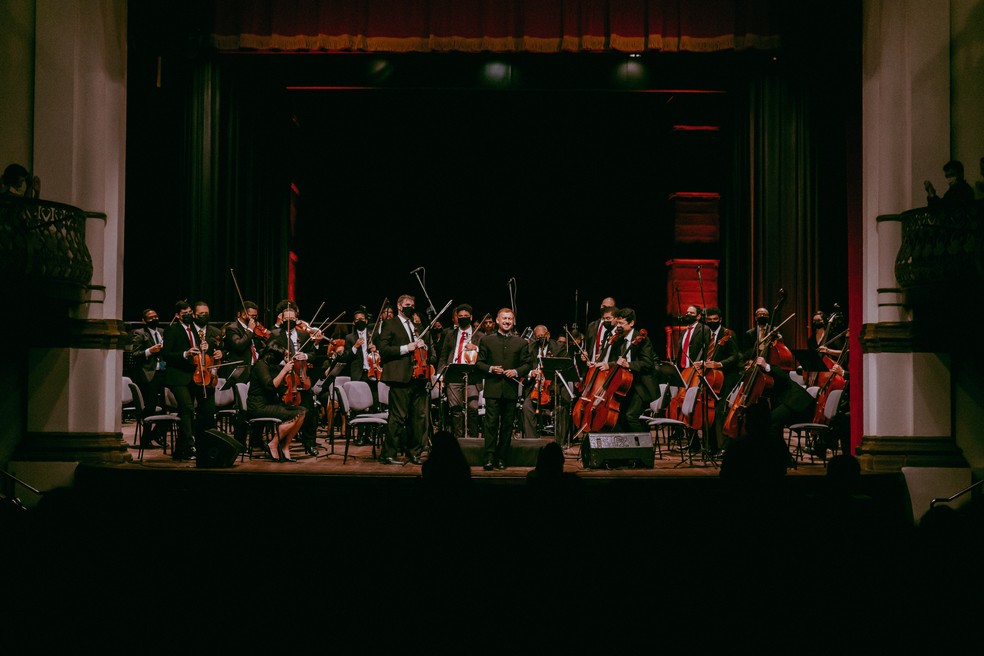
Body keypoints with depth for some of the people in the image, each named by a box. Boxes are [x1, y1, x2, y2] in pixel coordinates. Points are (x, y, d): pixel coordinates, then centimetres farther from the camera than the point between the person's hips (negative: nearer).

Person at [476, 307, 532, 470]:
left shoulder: (521, 343, 11)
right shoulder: (486, 341, 9)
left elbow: (527, 365, 9)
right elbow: (479, 363, 8)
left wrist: (516, 371, -10)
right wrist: (490, 369, -11)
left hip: (511, 389, 2)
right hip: (492, 388, -1)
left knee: (507, 425, 4)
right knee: (491, 423, -8)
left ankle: (502, 458, 12)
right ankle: (489, 458, -9)